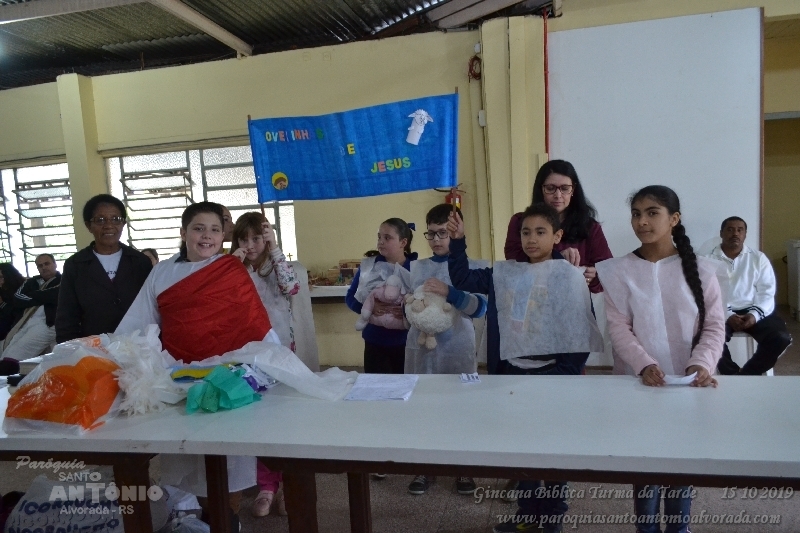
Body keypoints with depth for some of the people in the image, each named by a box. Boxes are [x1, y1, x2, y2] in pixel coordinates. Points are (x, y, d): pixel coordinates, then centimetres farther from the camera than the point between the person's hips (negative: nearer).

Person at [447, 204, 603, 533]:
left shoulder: (569, 275, -10)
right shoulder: (505, 273, 4)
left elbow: (581, 329, -11)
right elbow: (462, 280, 7)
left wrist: (568, 375, -15)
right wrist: (458, 241, -3)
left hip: (552, 374, -5)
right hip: (513, 372, 5)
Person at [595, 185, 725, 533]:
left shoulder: (700, 270, 1)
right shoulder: (619, 272, -2)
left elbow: (715, 325, -1)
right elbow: (618, 328, -7)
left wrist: (700, 364, -17)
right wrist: (644, 365, -21)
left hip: (687, 383, 1)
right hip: (639, 383, -1)